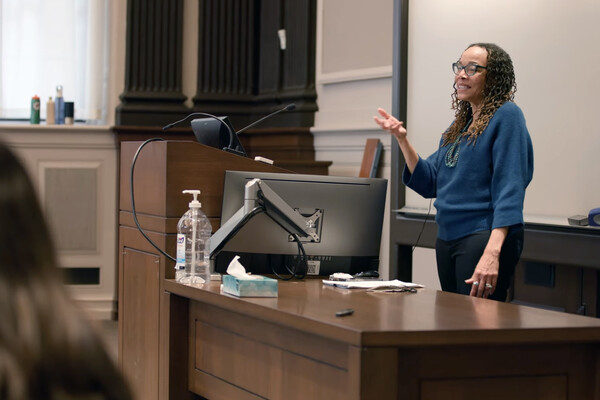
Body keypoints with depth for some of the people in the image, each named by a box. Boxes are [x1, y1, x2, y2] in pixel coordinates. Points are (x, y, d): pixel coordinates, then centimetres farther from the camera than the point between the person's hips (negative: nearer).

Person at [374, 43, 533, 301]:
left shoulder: (506, 116, -8)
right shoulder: (459, 126, 16)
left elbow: (509, 189, -17)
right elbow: (428, 183, 15)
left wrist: (492, 253, -27)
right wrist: (402, 140, 2)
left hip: (484, 238, -9)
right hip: (447, 240, 9)